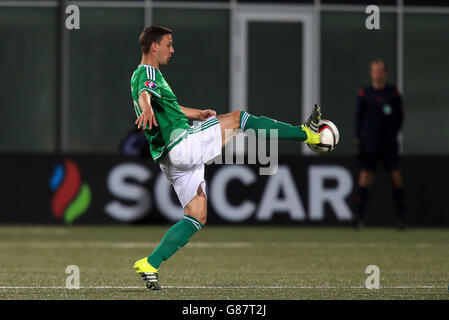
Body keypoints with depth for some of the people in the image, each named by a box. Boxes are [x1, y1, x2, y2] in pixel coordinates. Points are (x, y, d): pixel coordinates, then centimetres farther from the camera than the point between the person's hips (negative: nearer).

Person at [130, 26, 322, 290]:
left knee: (197, 218, 9)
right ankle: (306, 133, 1)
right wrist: (147, 109, -53)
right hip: (182, 142, -10)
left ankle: (150, 265, 0)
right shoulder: (148, 73, -7)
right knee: (238, 118, -4)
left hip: (171, 159, 10)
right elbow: (145, 95, -32)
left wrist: (197, 113, 47)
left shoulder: (142, 75, 25)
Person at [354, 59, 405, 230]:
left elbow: (400, 116, 8)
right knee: (365, 177, -6)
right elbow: (359, 117, 7)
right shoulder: (364, 93, 6)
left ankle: (401, 215, 3)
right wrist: (358, 138, -2)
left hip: (389, 140, 0)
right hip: (370, 140, 0)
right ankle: (359, 215, -2)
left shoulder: (393, 92, 6)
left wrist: (393, 134, -6)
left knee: (396, 176, -3)